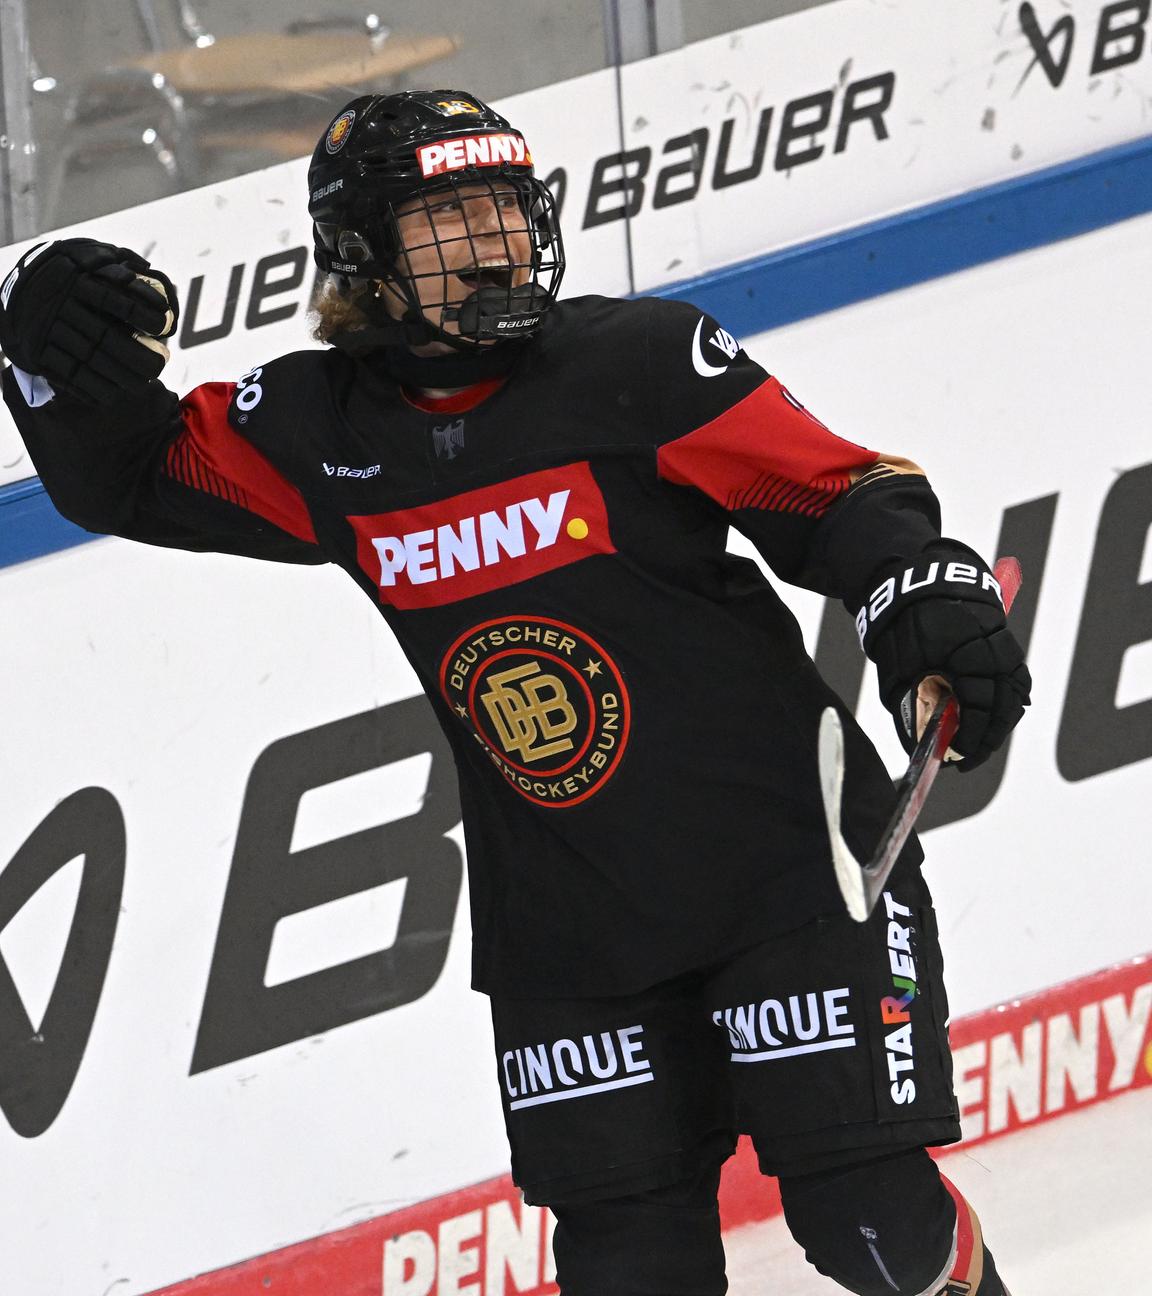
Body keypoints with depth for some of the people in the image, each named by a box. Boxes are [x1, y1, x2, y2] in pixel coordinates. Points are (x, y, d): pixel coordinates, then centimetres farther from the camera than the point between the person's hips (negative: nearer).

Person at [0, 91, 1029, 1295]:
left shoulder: (639, 362, -10)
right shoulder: (320, 428, 0)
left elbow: (836, 492, -8)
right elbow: (127, 473, 12)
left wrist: (924, 591, -26)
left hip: (790, 866, -3)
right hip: (564, 921, 3)